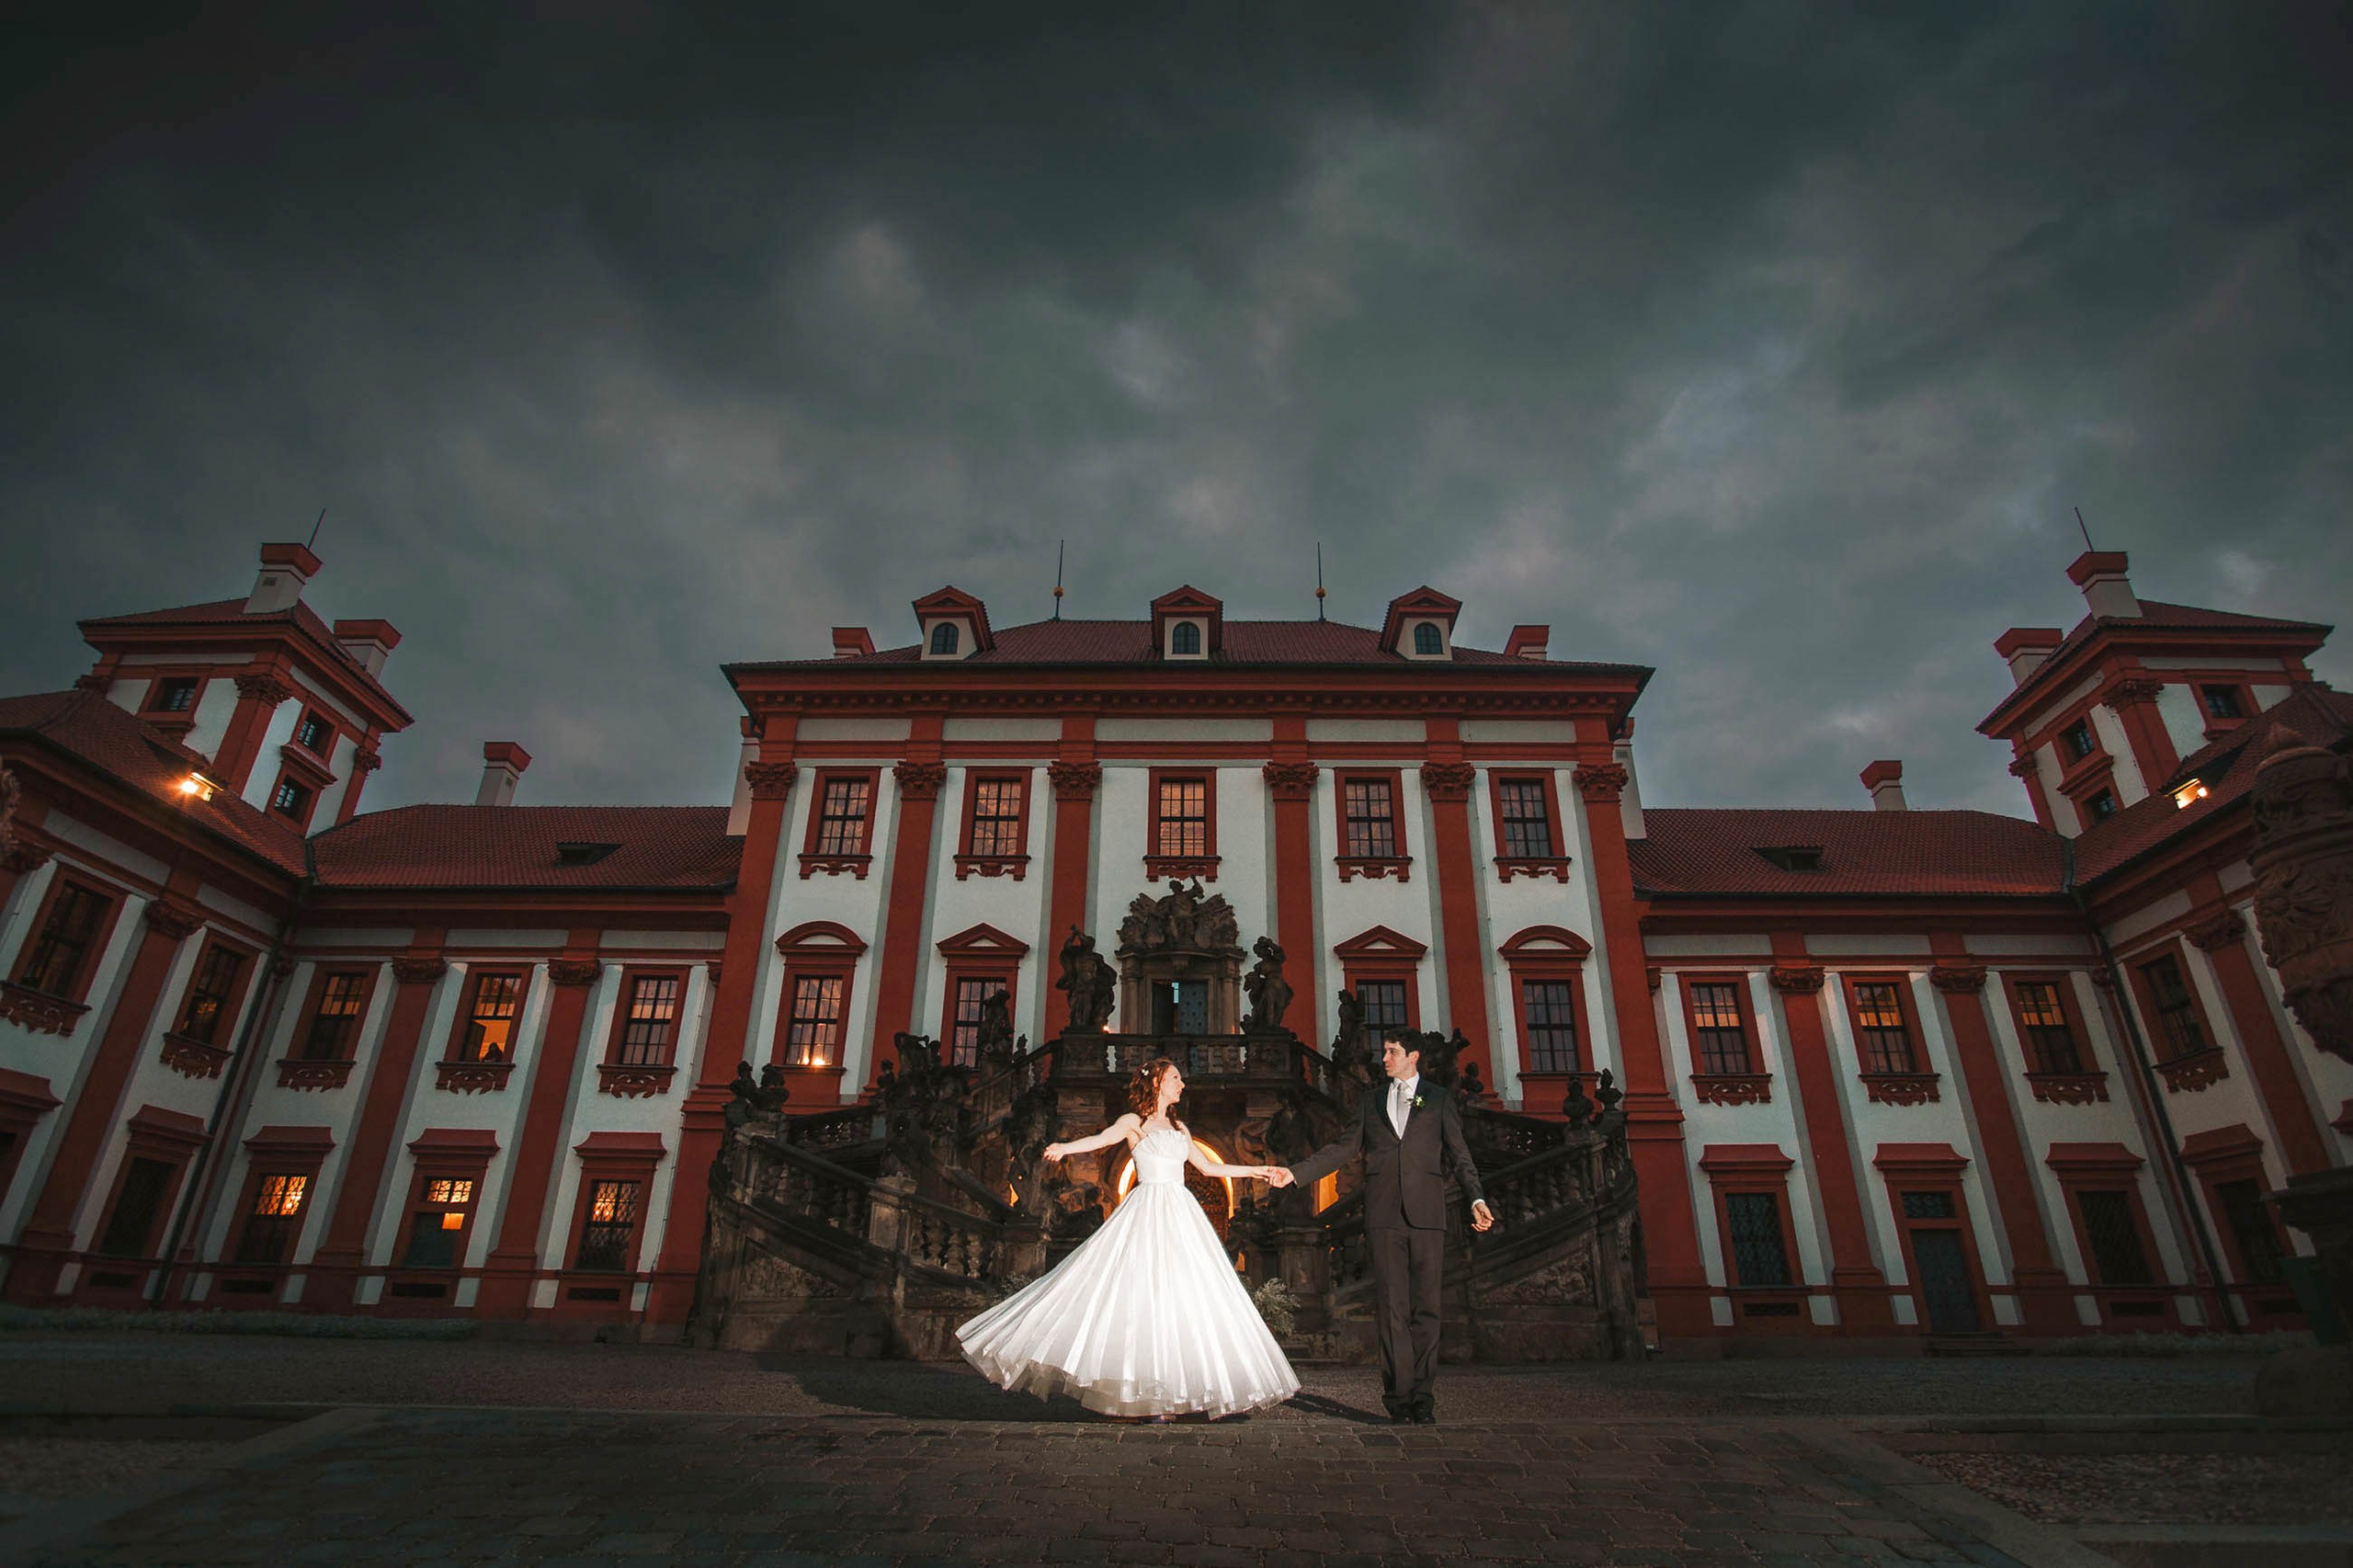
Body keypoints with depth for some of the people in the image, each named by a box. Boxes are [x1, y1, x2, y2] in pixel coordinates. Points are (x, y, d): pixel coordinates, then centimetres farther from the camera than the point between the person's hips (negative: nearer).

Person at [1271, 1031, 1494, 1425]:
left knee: (1425, 1306, 0)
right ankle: (1399, 1396, 5)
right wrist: (1296, 1172, 5)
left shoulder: (1439, 1100, 12)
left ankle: (1423, 1397, 8)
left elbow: (1459, 1154, 7)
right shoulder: (1371, 1102, 17)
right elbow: (1343, 1148, 14)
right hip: (1384, 1215, 1)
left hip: (1427, 1214, -1)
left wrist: (1476, 1197, -9)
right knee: (1391, 1307, 0)